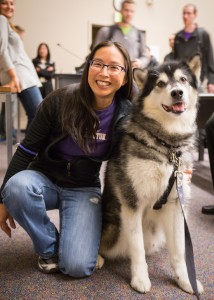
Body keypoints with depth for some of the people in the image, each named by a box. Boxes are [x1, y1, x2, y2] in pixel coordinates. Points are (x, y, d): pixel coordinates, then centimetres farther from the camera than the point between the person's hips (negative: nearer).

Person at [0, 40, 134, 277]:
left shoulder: (126, 115, -11)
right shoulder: (60, 101, -17)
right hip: (44, 179, 1)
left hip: (84, 189, 0)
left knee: (77, 266, -21)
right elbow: (27, 149, -9)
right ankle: (49, 247, -6)